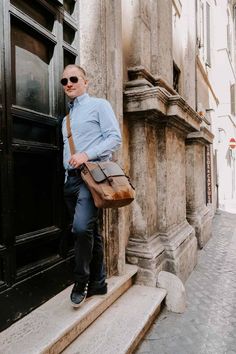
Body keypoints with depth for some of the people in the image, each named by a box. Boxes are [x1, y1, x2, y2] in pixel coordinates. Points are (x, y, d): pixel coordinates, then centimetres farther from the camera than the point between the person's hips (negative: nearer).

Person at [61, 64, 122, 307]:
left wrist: (86, 155, -18)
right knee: (89, 231, 10)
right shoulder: (67, 118, 24)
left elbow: (115, 137, -8)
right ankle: (97, 283, 21)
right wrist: (68, 173, 13)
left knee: (82, 227, -21)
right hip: (71, 177, 7)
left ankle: (81, 281, 1)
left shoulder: (99, 105, 3)